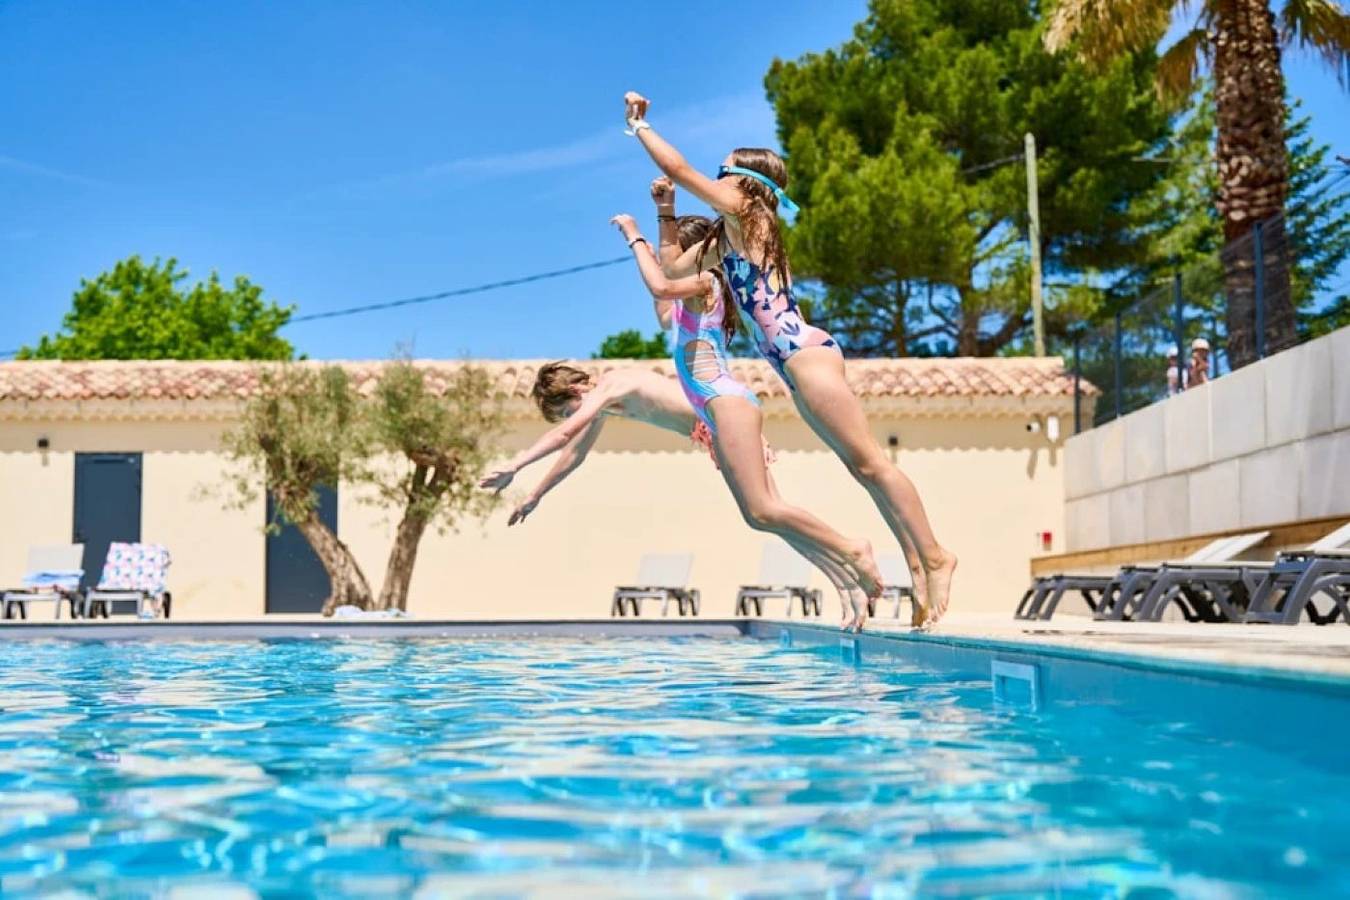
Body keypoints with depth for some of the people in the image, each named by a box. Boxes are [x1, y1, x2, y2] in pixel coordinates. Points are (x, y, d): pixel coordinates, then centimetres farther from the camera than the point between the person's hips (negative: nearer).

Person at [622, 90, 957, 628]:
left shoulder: (745, 213, -3)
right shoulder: (726, 237, 21)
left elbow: (677, 167, -5)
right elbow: (671, 268, 27)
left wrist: (638, 125, 8)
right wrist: (666, 209, 23)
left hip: (805, 354, -10)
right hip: (797, 361, 10)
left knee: (869, 461, -9)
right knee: (860, 466, 8)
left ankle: (934, 558, -7)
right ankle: (917, 563, 10)